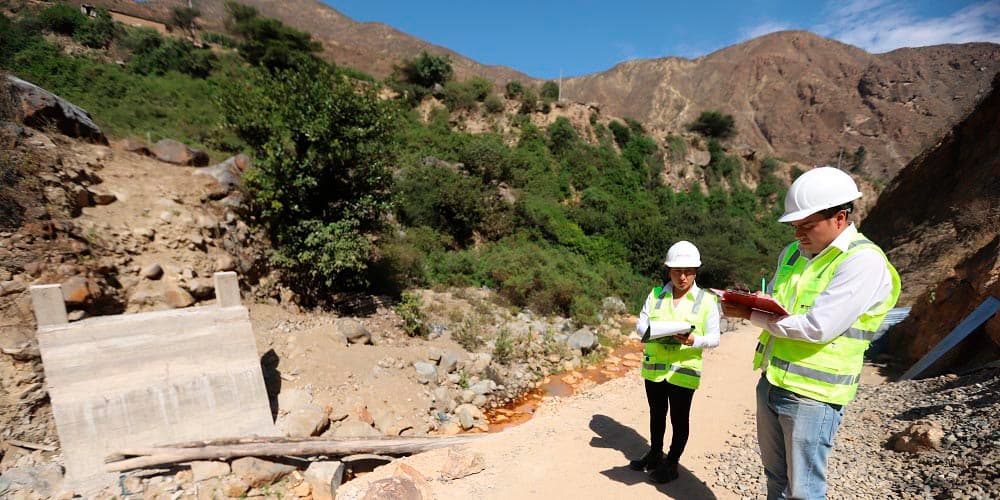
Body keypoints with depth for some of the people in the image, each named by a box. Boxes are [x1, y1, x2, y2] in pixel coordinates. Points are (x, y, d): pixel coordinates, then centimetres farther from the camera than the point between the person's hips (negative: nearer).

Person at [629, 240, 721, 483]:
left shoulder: (707, 300, -4)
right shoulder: (656, 294, 3)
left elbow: (714, 338, -4)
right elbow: (640, 324, 2)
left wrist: (694, 340, -24)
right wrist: (653, 332, -20)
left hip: (684, 371, -3)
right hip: (654, 367, 3)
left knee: (679, 419, 11)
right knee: (656, 414, 19)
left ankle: (672, 463, 31)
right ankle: (655, 456, 40)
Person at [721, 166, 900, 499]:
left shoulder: (864, 262, -15)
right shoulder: (793, 253, 9)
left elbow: (818, 328, -24)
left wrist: (751, 315, -17)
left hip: (813, 396, -7)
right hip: (771, 383, 7)